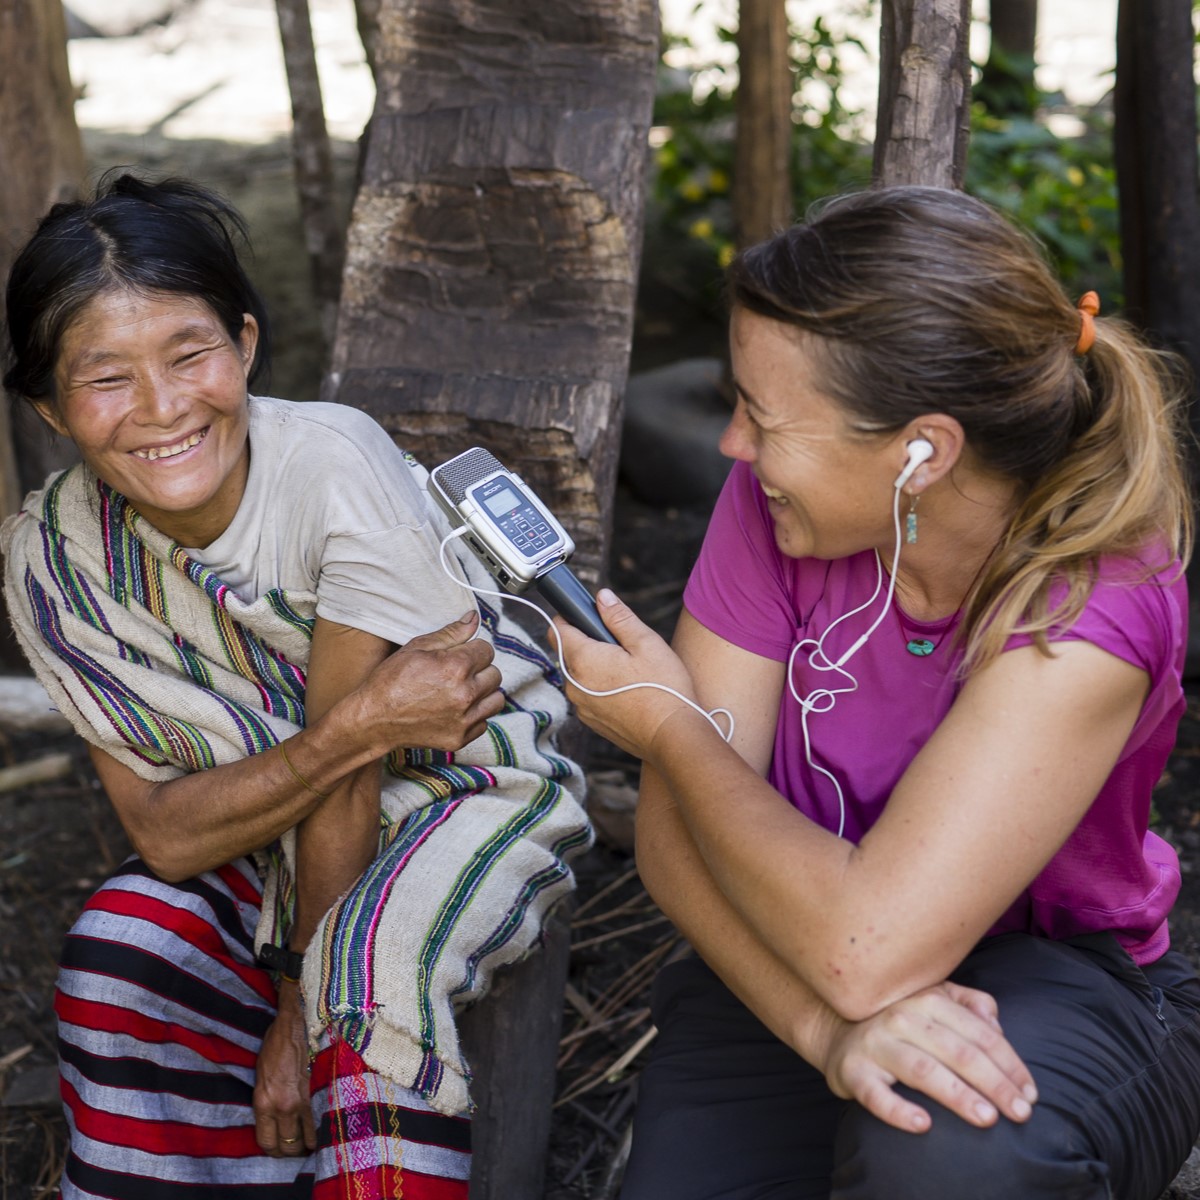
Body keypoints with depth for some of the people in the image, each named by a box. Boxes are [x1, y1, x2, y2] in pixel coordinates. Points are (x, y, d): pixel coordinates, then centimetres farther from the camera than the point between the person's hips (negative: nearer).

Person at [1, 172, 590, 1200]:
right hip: (255, 834, 4)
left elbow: (351, 783, -20)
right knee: (120, 955, -22)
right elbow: (165, 834, -17)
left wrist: (305, 1006, -12)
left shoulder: (337, 465, -27)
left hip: (464, 783, -3)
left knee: (370, 970, -32)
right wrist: (361, 723, -32)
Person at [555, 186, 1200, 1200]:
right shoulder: (774, 503, -12)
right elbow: (674, 838, -14)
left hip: (1057, 979, -4)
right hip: (783, 968, 4)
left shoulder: (1090, 605, -26)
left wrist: (668, 726, -19)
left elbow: (868, 946, -33)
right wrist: (826, 1024, -32)